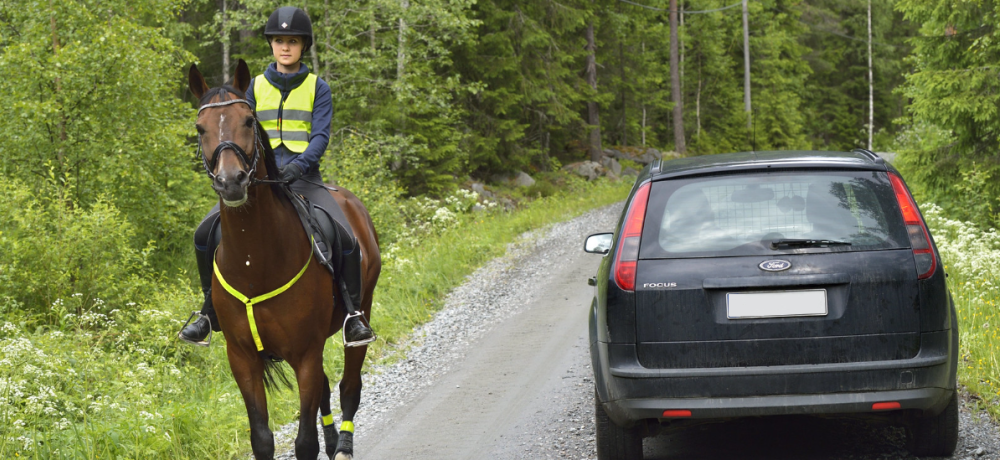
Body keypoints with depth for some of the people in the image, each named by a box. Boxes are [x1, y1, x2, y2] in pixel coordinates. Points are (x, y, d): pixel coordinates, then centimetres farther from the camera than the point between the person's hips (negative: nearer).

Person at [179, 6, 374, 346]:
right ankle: (210, 311, 4)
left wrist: (299, 164, -24)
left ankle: (352, 313, -7)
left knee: (345, 237, -26)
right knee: (206, 232, -14)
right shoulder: (257, 87, 12)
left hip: (303, 179, -2)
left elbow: (321, 136, -5)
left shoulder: (317, 88, 5)